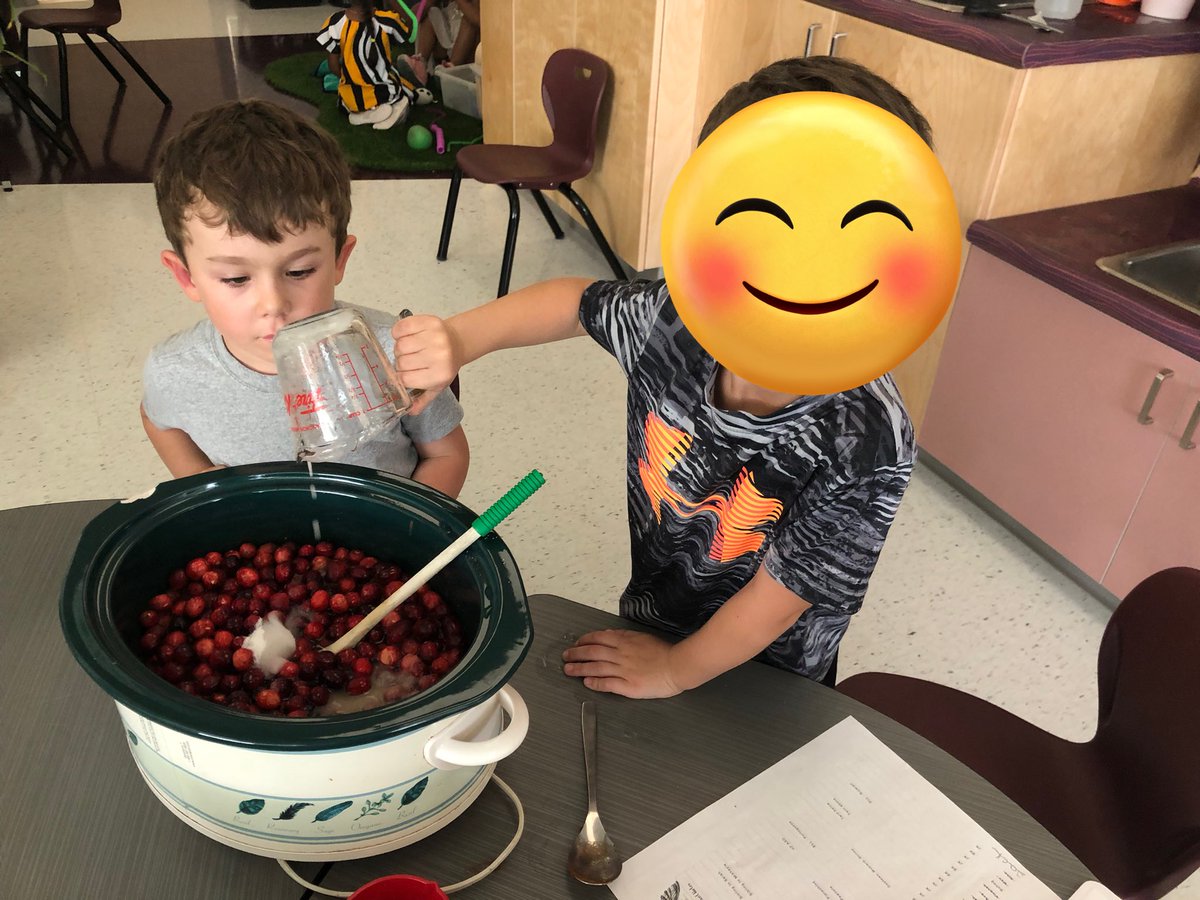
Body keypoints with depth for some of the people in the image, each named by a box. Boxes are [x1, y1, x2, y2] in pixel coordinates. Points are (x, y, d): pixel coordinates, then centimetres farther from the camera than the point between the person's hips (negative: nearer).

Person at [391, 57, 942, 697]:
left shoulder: (867, 442, -37)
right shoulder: (676, 317, -26)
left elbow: (778, 598, -25)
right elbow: (579, 300, -4)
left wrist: (673, 671, -10)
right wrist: (460, 338, -19)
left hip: (762, 685, -3)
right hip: (646, 617, 4)